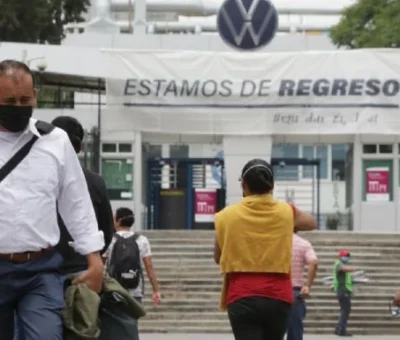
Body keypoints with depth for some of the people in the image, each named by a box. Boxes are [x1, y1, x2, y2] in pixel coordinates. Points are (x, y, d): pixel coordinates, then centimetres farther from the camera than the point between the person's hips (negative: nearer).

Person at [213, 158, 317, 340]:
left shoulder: (227, 216, 0)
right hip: (278, 298, 3)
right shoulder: (286, 212, 4)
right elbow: (312, 222, 27)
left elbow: (218, 258, 13)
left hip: (242, 299, -2)